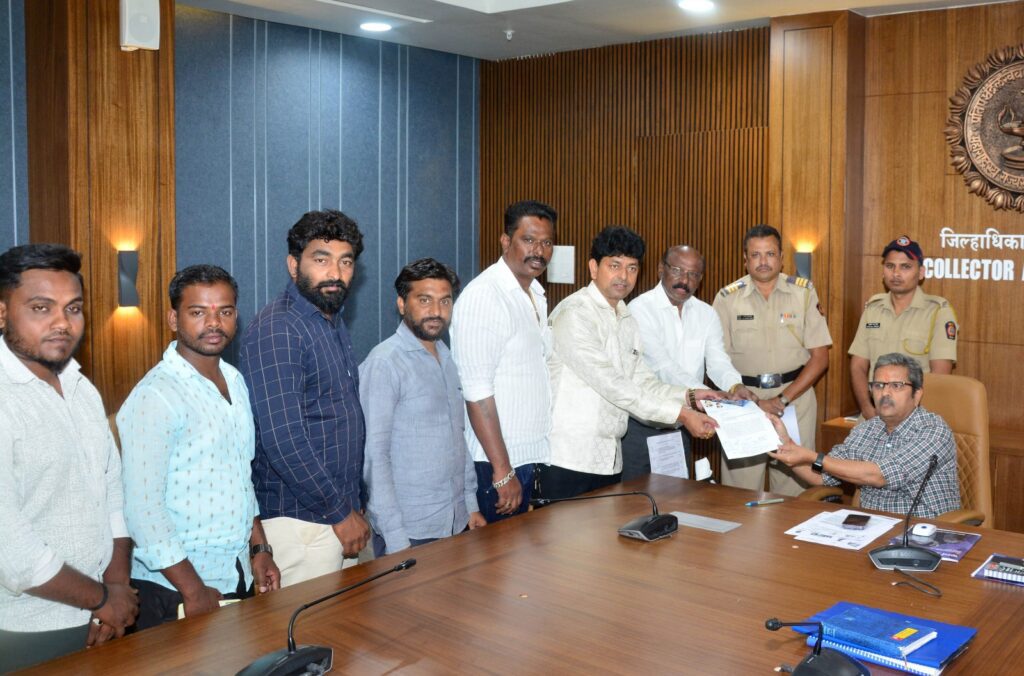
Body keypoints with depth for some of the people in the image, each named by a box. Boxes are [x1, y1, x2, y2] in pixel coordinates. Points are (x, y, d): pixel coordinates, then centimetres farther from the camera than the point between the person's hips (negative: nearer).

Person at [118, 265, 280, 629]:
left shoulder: (235, 382, 8)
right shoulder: (155, 397, -18)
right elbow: (142, 507, -21)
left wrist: (260, 549, 11)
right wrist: (193, 591, -19)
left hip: (238, 579, 7)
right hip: (173, 590, -7)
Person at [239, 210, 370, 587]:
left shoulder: (333, 323, 12)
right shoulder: (276, 330, -17)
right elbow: (283, 441, -22)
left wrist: (354, 507, 15)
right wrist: (340, 513, -14)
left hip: (344, 514, 9)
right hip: (300, 523, -8)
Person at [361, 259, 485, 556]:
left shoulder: (447, 358, 10)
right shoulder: (384, 364, -15)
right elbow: (373, 456, -17)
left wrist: (471, 504, 13)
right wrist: (395, 538, -17)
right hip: (409, 531, -7)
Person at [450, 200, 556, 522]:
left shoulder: (535, 294, 12)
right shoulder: (483, 296, -16)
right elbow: (476, 391, -20)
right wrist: (503, 471, -19)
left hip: (529, 456, 8)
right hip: (495, 461, -8)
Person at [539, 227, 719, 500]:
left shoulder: (627, 321, 15)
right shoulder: (574, 314, -14)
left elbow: (643, 382, 11)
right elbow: (611, 384, -20)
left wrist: (688, 397, -6)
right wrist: (681, 414, -20)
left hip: (609, 457, 8)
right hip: (569, 458, -8)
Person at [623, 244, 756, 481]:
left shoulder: (706, 314, 8)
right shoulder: (640, 308, -12)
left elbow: (718, 360, -3)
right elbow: (661, 365, -22)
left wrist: (735, 386, -24)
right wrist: (699, 393, -33)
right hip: (640, 424, -5)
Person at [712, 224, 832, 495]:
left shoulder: (804, 292, 3)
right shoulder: (728, 297, 2)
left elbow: (820, 357, 1)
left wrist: (783, 399, -9)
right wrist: (754, 402, -12)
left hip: (796, 396, 0)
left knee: (793, 483, 0)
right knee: (740, 487, -1)